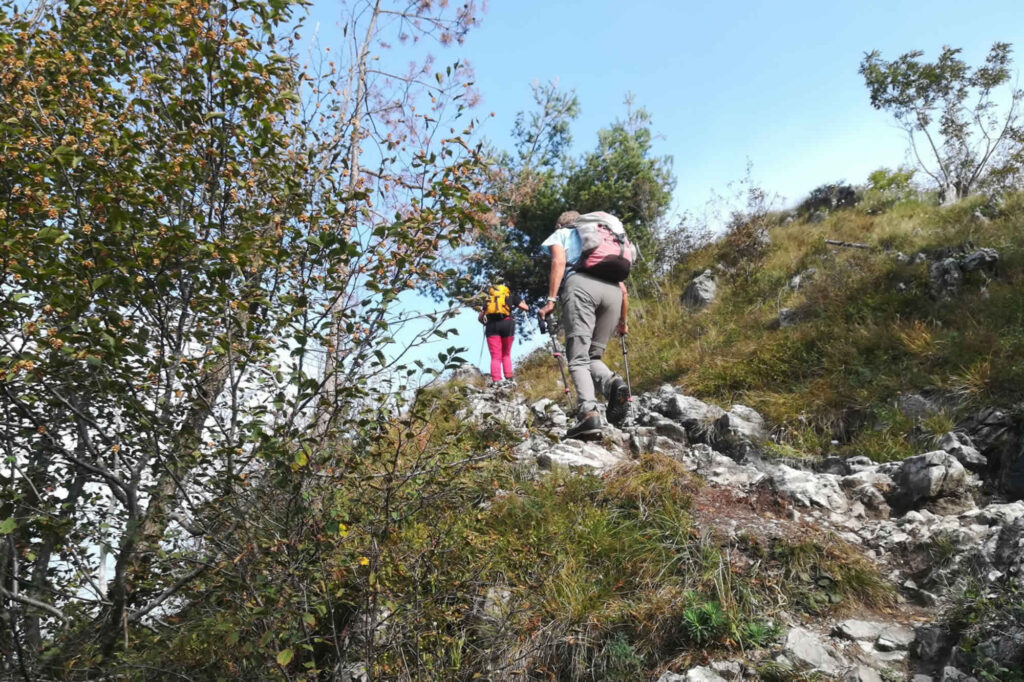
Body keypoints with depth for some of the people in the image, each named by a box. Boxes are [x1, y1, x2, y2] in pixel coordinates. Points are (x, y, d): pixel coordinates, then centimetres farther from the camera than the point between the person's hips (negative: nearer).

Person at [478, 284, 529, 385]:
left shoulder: (489, 298, 23)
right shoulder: (511, 296, 19)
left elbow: (480, 317, 22)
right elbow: (526, 308, 15)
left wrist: (485, 323, 41)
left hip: (491, 326, 1)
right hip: (507, 323, 0)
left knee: (495, 357, 1)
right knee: (506, 354, 16)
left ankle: (496, 381, -12)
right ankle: (509, 378, 3)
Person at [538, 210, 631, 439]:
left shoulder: (561, 234, 28)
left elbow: (559, 260, 4)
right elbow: (622, 288, 31)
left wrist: (551, 300, -3)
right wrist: (622, 322, 40)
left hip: (580, 284, -4)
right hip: (612, 290, 5)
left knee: (578, 359, -10)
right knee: (592, 356, 10)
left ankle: (589, 414, -32)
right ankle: (612, 382, -23)